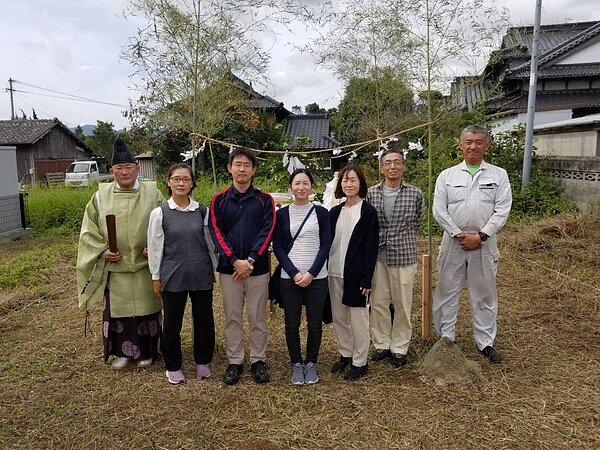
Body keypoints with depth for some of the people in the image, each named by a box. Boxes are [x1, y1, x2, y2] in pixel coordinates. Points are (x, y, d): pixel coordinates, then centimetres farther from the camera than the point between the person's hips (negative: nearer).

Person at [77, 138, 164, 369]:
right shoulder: (101, 195, 2)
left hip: (146, 265, -1)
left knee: (146, 307, 9)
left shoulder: (152, 193, -2)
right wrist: (102, 250, -7)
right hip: (114, 267, 1)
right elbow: (89, 231, 7)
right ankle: (122, 352, 28)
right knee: (117, 309, 10)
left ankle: (146, 351, 27)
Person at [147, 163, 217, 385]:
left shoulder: (202, 211, 0)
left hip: (201, 275, 2)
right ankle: (173, 366, 30)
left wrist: (215, 268, 9)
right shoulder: (159, 213, -4)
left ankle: (202, 362, 32)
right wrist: (156, 277, 2)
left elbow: (210, 241, 7)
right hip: (173, 277, -1)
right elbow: (155, 247, 0)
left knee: (204, 320, 11)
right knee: (172, 323, 10)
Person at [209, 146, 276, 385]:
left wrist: (251, 260, -16)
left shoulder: (264, 200, 2)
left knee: (258, 318, 8)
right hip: (228, 268, 1)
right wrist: (234, 260, -15)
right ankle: (234, 362, 23)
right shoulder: (219, 200, 3)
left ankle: (258, 360, 23)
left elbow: (267, 232, -6)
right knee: (232, 317, 10)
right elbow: (216, 232, -4)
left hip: (258, 268, -1)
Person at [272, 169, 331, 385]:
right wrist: (294, 273, -11)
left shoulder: (321, 213, 3)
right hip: (289, 278, 0)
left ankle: (311, 363, 24)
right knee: (292, 323, 6)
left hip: (317, 278, 0)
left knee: (315, 323, 6)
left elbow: (325, 245, -1)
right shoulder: (282, 214, 4)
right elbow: (278, 247, 0)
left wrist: (311, 273, -11)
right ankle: (296, 363, 22)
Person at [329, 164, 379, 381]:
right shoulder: (335, 212, 9)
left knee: (358, 318, 3)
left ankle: (360, 362, 17)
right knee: (338, 316, 13)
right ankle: (345, 354, 30)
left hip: (356, 274, -5)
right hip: (335, 272, 5)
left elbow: (371, 247, -9)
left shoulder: (368, 212, -5)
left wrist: (366, 279, -14)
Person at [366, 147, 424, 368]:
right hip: (377, 256, 1)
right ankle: (382, 344, 27)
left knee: (402, 304, 7)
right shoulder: (371, 193, 0)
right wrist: (379, 241, 5)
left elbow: (417, 223, 9)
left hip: (404, 256, -1)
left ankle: (399, 348, 24)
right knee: (378, 302, 10)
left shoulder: (415, 194, -3)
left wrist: (401, 240, 11)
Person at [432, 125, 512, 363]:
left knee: (485, 293, 10)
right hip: (453, 242, 0)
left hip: (484, 243, 0)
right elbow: (439, 210, -2)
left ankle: (485, 342, 24)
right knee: (447, 291, 7)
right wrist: (459, 235, -11)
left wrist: (480, 236, -13)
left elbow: (502, 210, -4)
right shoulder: (447, 175, 4)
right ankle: (446, 338, 21)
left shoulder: (498, 175, 3)